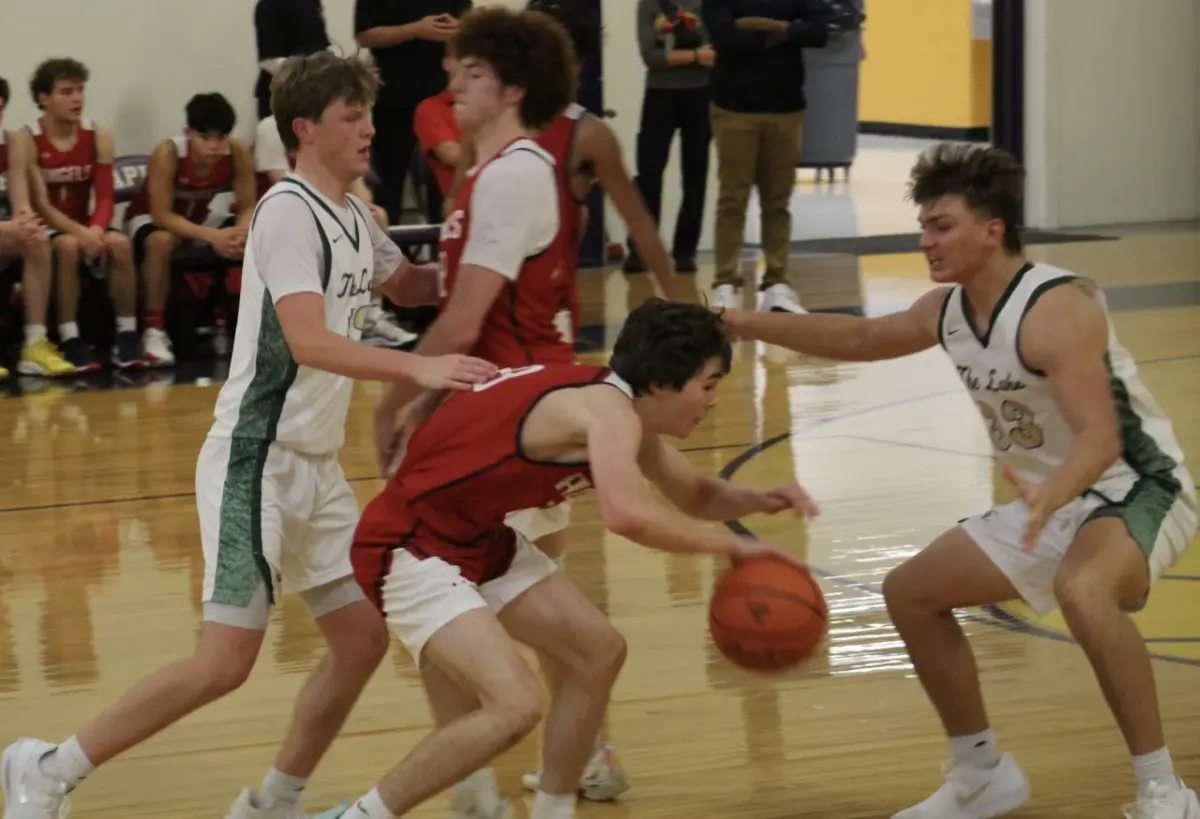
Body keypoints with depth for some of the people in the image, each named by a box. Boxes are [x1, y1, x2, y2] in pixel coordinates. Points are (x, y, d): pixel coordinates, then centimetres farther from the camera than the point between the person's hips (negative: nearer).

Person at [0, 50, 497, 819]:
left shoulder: (354, 217, 11)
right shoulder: (289, 213, -16)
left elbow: (407, 282, 32)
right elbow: (308, 341, -29)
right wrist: (418, 367, -38)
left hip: (316, 465, 9)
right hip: (257, 462, -9)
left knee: (365, 635, 7)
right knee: (225, 662, -12)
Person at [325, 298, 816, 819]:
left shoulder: (621, 410, 7)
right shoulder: (609, 410, -22)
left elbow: (695, 496, 22)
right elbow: (627, 515, -41)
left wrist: (757, 500, 1)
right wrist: (728, 544, -28)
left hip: (477, 539, 11)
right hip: (407, 549, -11)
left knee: (597, 652, 14)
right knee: (516, 706, -22)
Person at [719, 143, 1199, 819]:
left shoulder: (1056, 308, -26)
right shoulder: (948, 310, 0)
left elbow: (1101, 437, -36)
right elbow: (862, 338, 21)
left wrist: (1052, 494, -55)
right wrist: (749, 325, 17)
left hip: (1139, 489, -10)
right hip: (1055, 503, 10)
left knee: (1082, 590, -40)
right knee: (911, 593, 12)